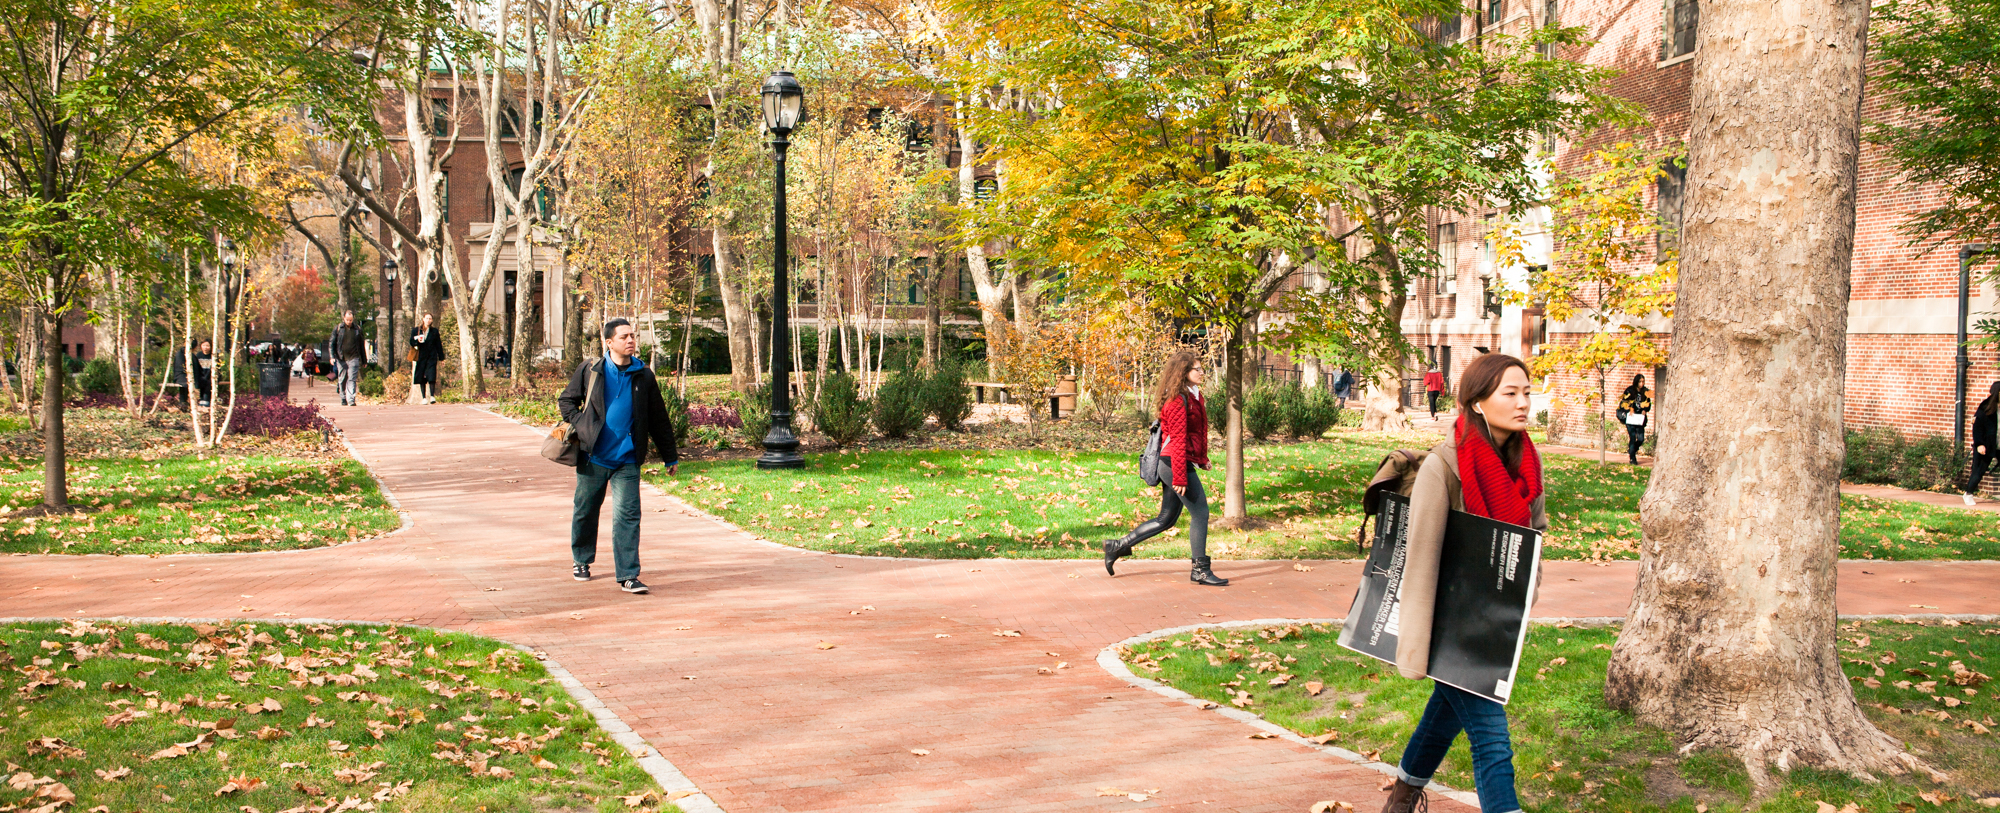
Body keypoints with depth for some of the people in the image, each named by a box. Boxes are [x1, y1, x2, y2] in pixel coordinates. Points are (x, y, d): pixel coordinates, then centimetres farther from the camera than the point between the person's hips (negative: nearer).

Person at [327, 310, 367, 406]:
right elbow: (331, 343, 6)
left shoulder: (357, 329, 8)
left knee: (352, 379, -10)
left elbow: (362, 345, 14)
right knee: (342, 380, 7)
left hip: (353, 358, -1)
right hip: (341, 359, 1)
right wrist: (332, 356, -7)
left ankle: (351, 400, -15)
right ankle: (343, 399, 16)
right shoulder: (338, 328, 6)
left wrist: (364, 360, 14)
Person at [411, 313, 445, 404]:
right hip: (421, 357, 1)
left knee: (431, 376, -12)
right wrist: (417, 341, -16)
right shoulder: (416, 330, 8)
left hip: (432, 357, -1)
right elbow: (411, 341, 8)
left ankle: (432, 396, -11)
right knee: (421, 377, 2)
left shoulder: (434, 331, 9)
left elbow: (438, 345, 10)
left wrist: (441, 357, 7)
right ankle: (423, 397, 8)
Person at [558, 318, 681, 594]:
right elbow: (566, 400, 11)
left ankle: (628, 575, -5)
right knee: (585, 510, 13)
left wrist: (670, 456, 13)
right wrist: (580, 426, -6)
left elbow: (659, 420, 10)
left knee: (627, 514, -8)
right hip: (593, 457, 0)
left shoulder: (643, 376, 3)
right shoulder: (590, 370, 0)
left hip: (627, 460, 0)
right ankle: (580, 560, 36)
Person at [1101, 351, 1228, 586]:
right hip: (1177, 463, -10)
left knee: (1167, 518, 13)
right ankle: (1200, 570, 3)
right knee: (1200, 512, -5)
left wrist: (1202, 458, 23)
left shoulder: (1194, 395, 14)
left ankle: (1118, 546, 19)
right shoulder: (1178, 401, -16)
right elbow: (1178, 441, -20)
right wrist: (1180, 478, -22)